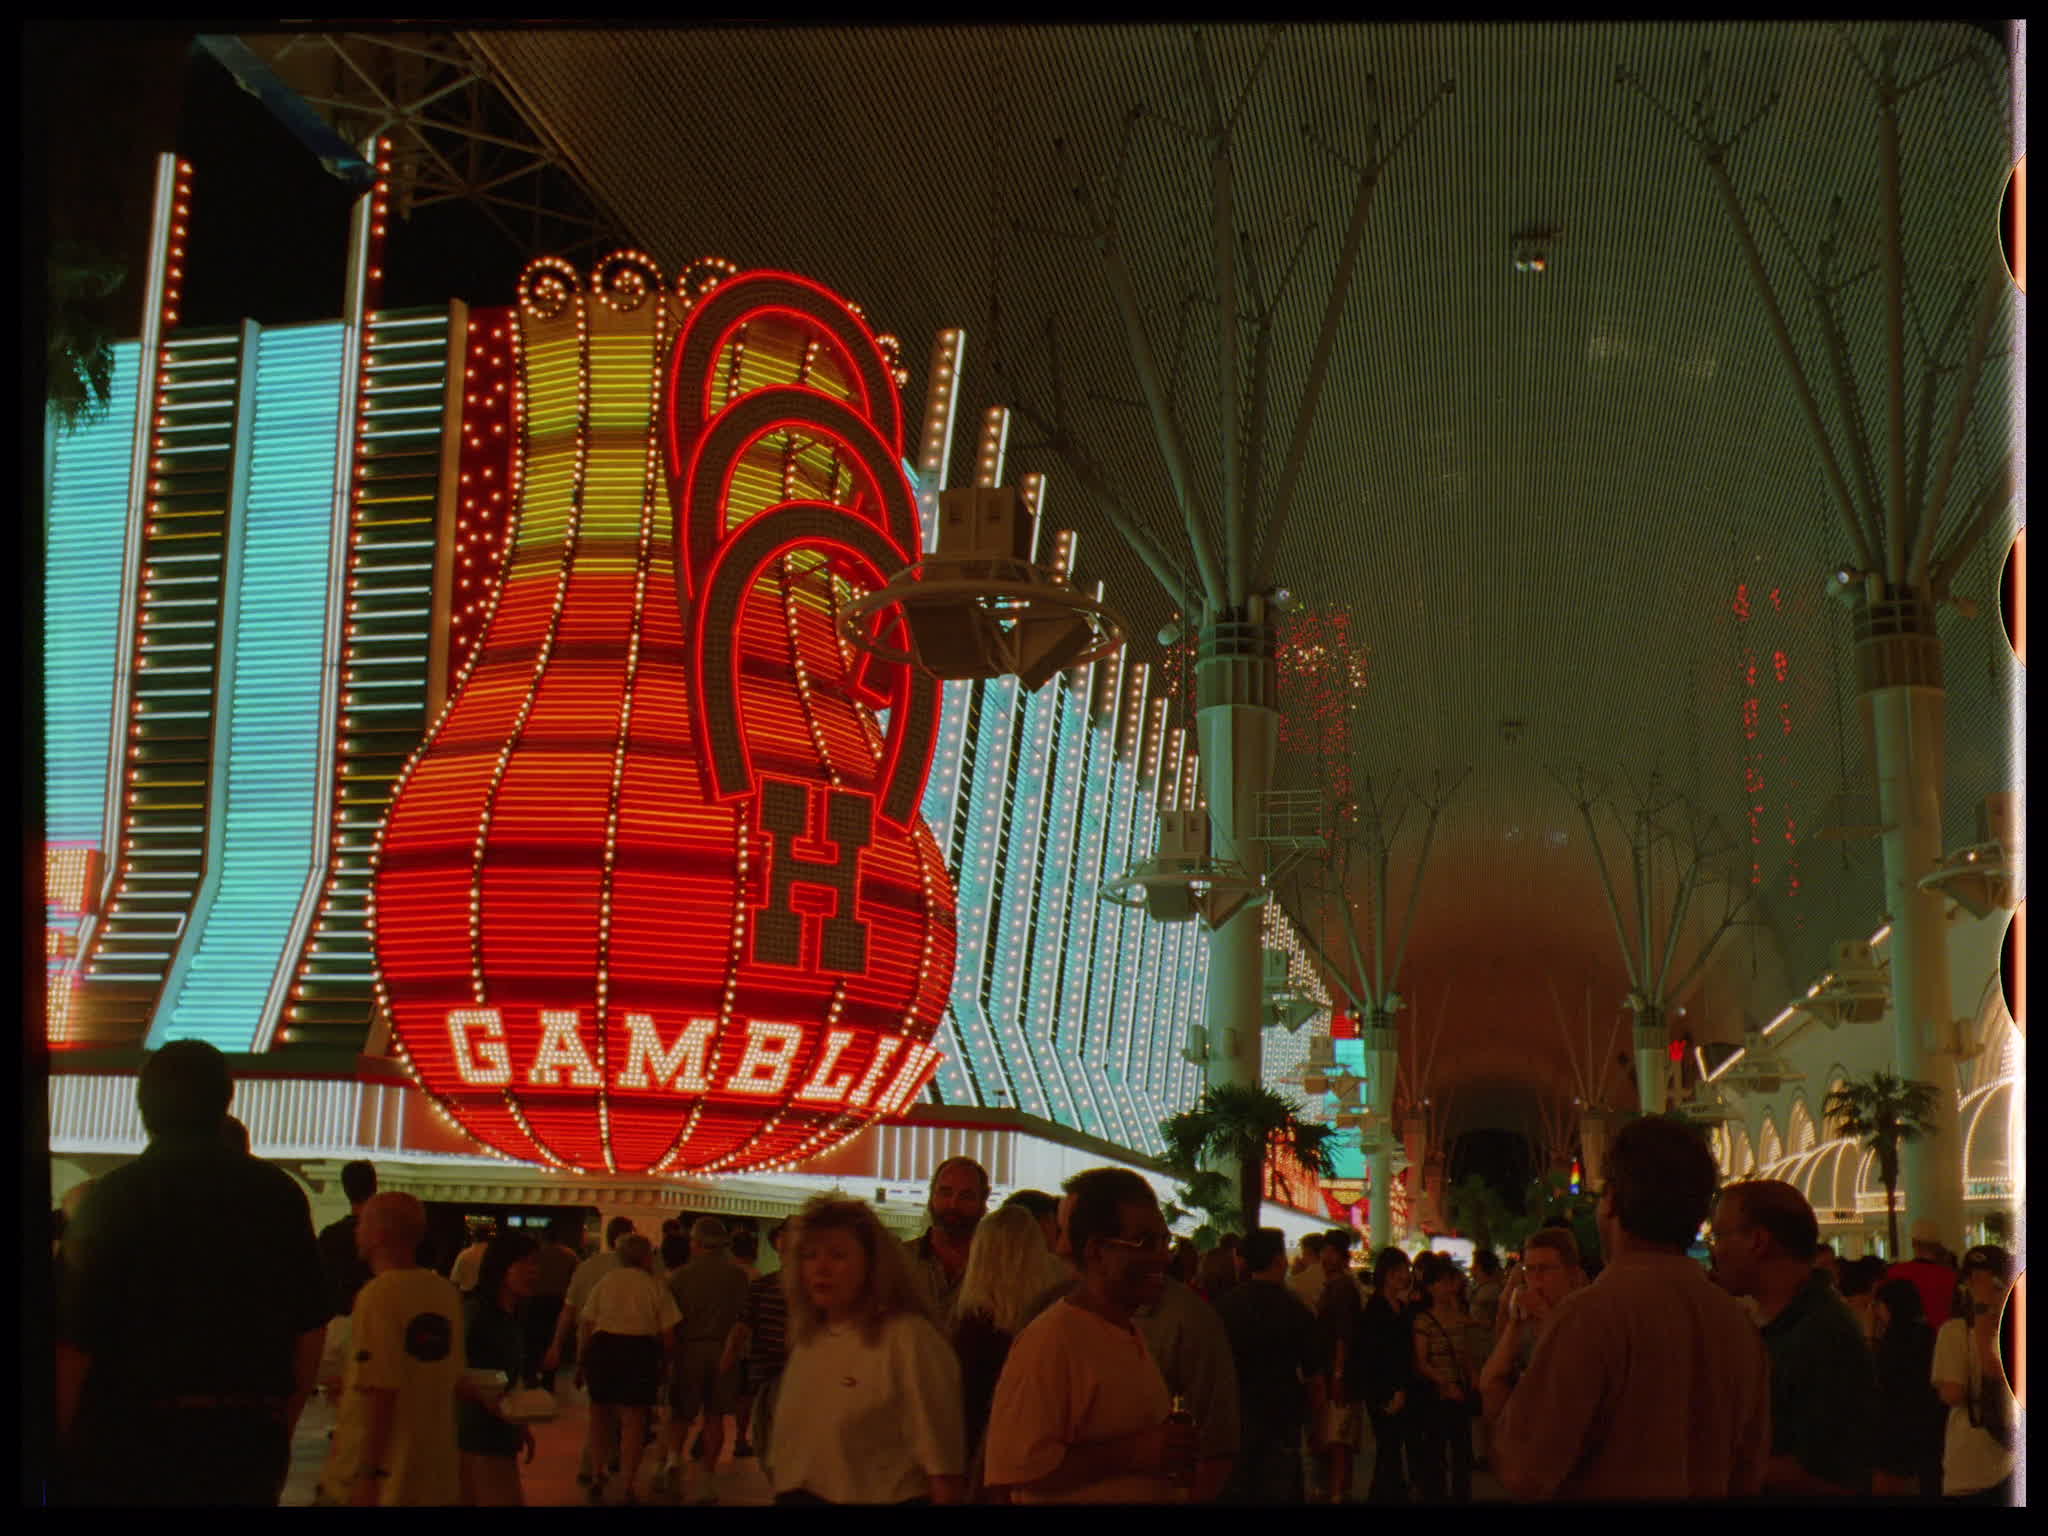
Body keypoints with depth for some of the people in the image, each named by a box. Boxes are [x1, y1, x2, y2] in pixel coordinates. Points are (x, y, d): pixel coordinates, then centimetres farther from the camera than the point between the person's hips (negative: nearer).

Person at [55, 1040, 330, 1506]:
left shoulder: (113, 1195, -7)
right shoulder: (280, 1194, 4)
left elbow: (74, 1342, -10)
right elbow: (311, 1329, 8)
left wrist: (58, 1451, 0)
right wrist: (277, 1431, 19)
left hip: (129, 1442, -3)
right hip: (247, 1441, 3)